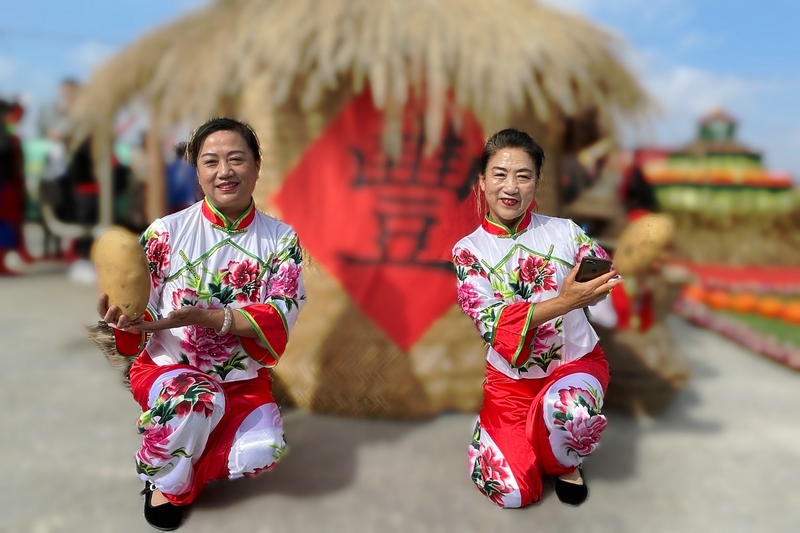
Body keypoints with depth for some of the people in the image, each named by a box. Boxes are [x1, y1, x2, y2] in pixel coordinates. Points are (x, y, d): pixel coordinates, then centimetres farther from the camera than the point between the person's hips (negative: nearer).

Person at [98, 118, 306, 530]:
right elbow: (143, 314, -5)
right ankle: (166, 481, 0)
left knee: (261, 452, -24)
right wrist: (122, 318, -30)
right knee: (198, 399, -35)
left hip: (244, 378, 2)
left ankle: (185, 471, 10)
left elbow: (279, 319, -15)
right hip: (166, 368, -1)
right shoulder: (166, 232, -9)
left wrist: (205, 317, -30)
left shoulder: (281, 239, -6)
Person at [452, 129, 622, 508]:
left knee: (563, 408, -36)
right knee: (512, 493, -10)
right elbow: (491, 324, -22)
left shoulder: (564, 231, -7)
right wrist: (563, 302, -36)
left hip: (576, 360, 0)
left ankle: (564, 463, 3)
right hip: (510, 378, 1)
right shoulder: (468, 250, -9)